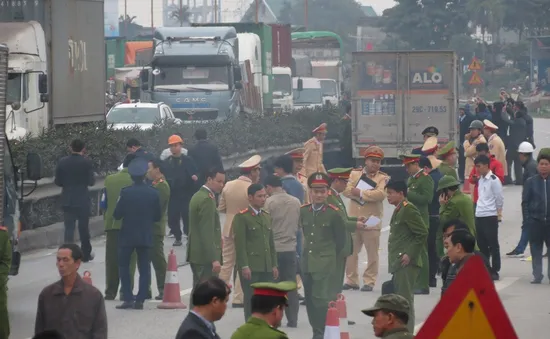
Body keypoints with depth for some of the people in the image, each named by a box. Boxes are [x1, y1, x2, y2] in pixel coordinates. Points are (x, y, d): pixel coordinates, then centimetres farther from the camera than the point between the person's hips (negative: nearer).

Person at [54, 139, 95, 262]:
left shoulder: (62, 162, -2)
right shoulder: (86, 163, -10)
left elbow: (58, 182, 1)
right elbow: (91, 182, -10)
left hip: (67, 200, 2)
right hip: (83, 200, -2)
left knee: (69, 228, 3)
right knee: (83, 228, 11)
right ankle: (86, 255, 20)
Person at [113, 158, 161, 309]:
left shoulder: (125, 193, -14)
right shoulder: (153, 193, -6)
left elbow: (117, 215, -9)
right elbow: (157, 217, 2)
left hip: (127, 236, -2)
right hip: (146, 237, 2)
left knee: (124, 266, 9)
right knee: (144, 268, 9)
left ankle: (128, 298, 0)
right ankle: (140, 300, 4)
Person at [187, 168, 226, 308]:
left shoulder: (198, 196, 15)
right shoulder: (207, 199, -16)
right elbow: (207, 232, -22)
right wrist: (214, 259, -24)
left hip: (195, 254, 11)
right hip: (206, 256, -11)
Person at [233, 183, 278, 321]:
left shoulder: (267, 217, 17)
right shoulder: (241, 217, -4)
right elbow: (240, 244, -10)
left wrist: (274, 265, 14)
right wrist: (244, 266, -15)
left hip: (266, 267, 6)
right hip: (250, 268, -6)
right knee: (251, 300, -4)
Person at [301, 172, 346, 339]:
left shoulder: (333, 213, -8)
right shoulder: (303, 211, 5)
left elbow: (340, 239, 1)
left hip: (325, 264, -5)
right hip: (307, 262, 6)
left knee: (321, 298, -12)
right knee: (310, 300, 10)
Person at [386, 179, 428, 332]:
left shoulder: (409, 209, -12)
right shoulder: (399, 210, 17)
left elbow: (423, 234, -17)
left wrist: (410, 255, -17)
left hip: (406, 263, -10)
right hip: (398, 263, 10)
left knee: (405, 299, -8)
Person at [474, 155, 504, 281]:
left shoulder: (494, 180, -10)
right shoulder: (480, 179, 14)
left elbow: (499, 198, -9)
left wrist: (497, 213, -2)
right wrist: (479, 209, 14)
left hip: (490, 217, -8)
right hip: (479, 216, 8)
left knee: (493, 244, -1)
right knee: (482, 245, 10)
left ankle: (494, 271, 3)